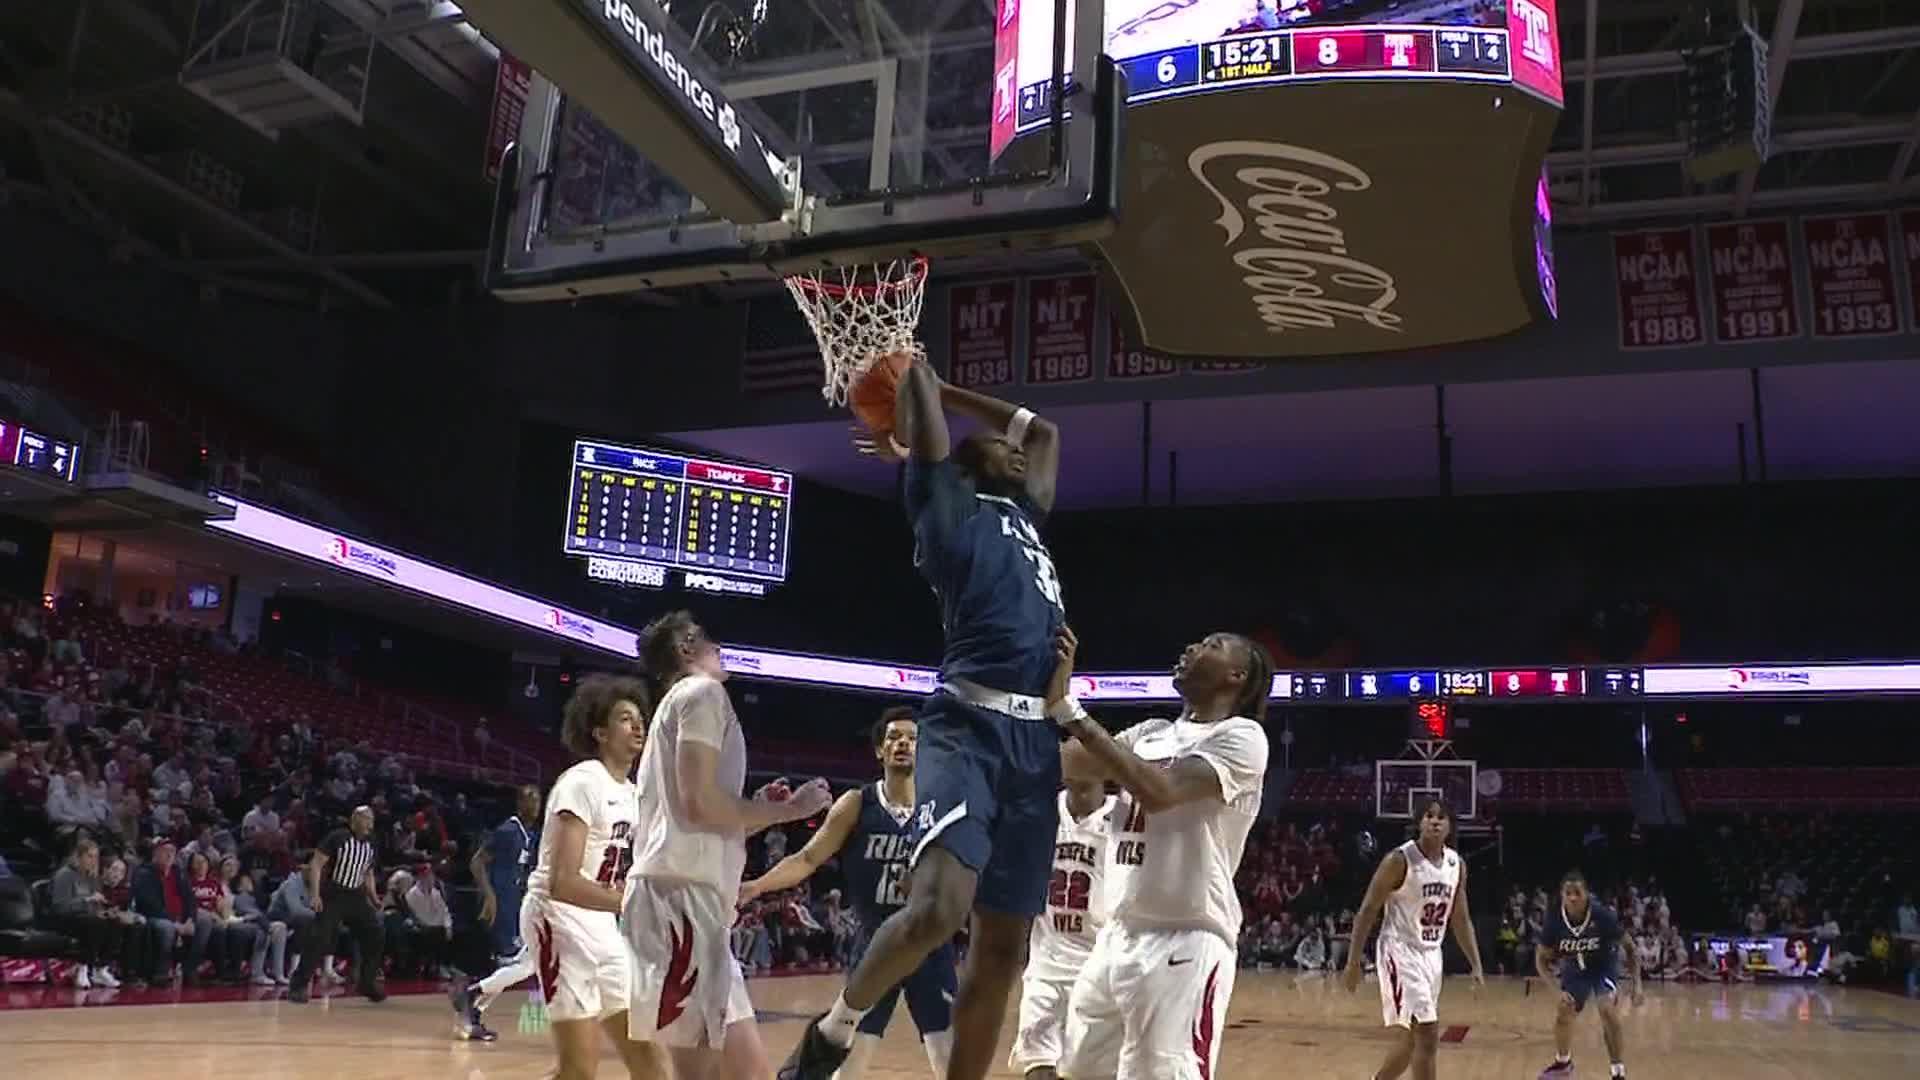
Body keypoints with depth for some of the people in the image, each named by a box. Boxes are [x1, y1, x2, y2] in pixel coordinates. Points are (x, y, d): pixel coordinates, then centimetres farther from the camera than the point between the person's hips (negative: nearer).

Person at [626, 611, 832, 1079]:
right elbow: (698, 803, -15)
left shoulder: (676, 704, 27)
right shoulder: (702, 691, -1)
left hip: (680, 893, 10)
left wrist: (758, 812, 21)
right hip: (680, 893, -10)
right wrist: (787, 809, -3)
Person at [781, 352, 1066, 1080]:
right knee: (937, 909, -25)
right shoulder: (948, 506, 9)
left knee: (1002, 949, 8)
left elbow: (1043, 432, 41)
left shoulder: (1025, 515, 27)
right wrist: (913, 370, 25)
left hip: (1034, 740, 7)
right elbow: (922, 417, 2)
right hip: (968, 728, -7)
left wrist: (943, 387, 41)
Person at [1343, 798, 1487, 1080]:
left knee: (1416, 1037, 11)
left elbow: (1461, 919, 15)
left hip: (1431, 954, 7)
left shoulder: (1457, 865, 5)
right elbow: (1368, 910, -12)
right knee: (1427, 1037, -14)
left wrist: (1476, 965, 9)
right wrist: (1353, 961, -13)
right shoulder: (1399, 860, -15)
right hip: (1401, 952, -7)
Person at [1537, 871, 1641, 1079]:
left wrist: (1637, 984, -21)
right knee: (1562, 1014, 8)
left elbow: (1629, 947, -18)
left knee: (1607, 1010, -26)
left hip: (1603, 966, -4)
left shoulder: (1602, 915, -33)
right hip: (1575, 970, 4)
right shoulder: (1555, 920, -26)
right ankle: (1563, 1062, 36)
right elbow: (1542, 957, -13)